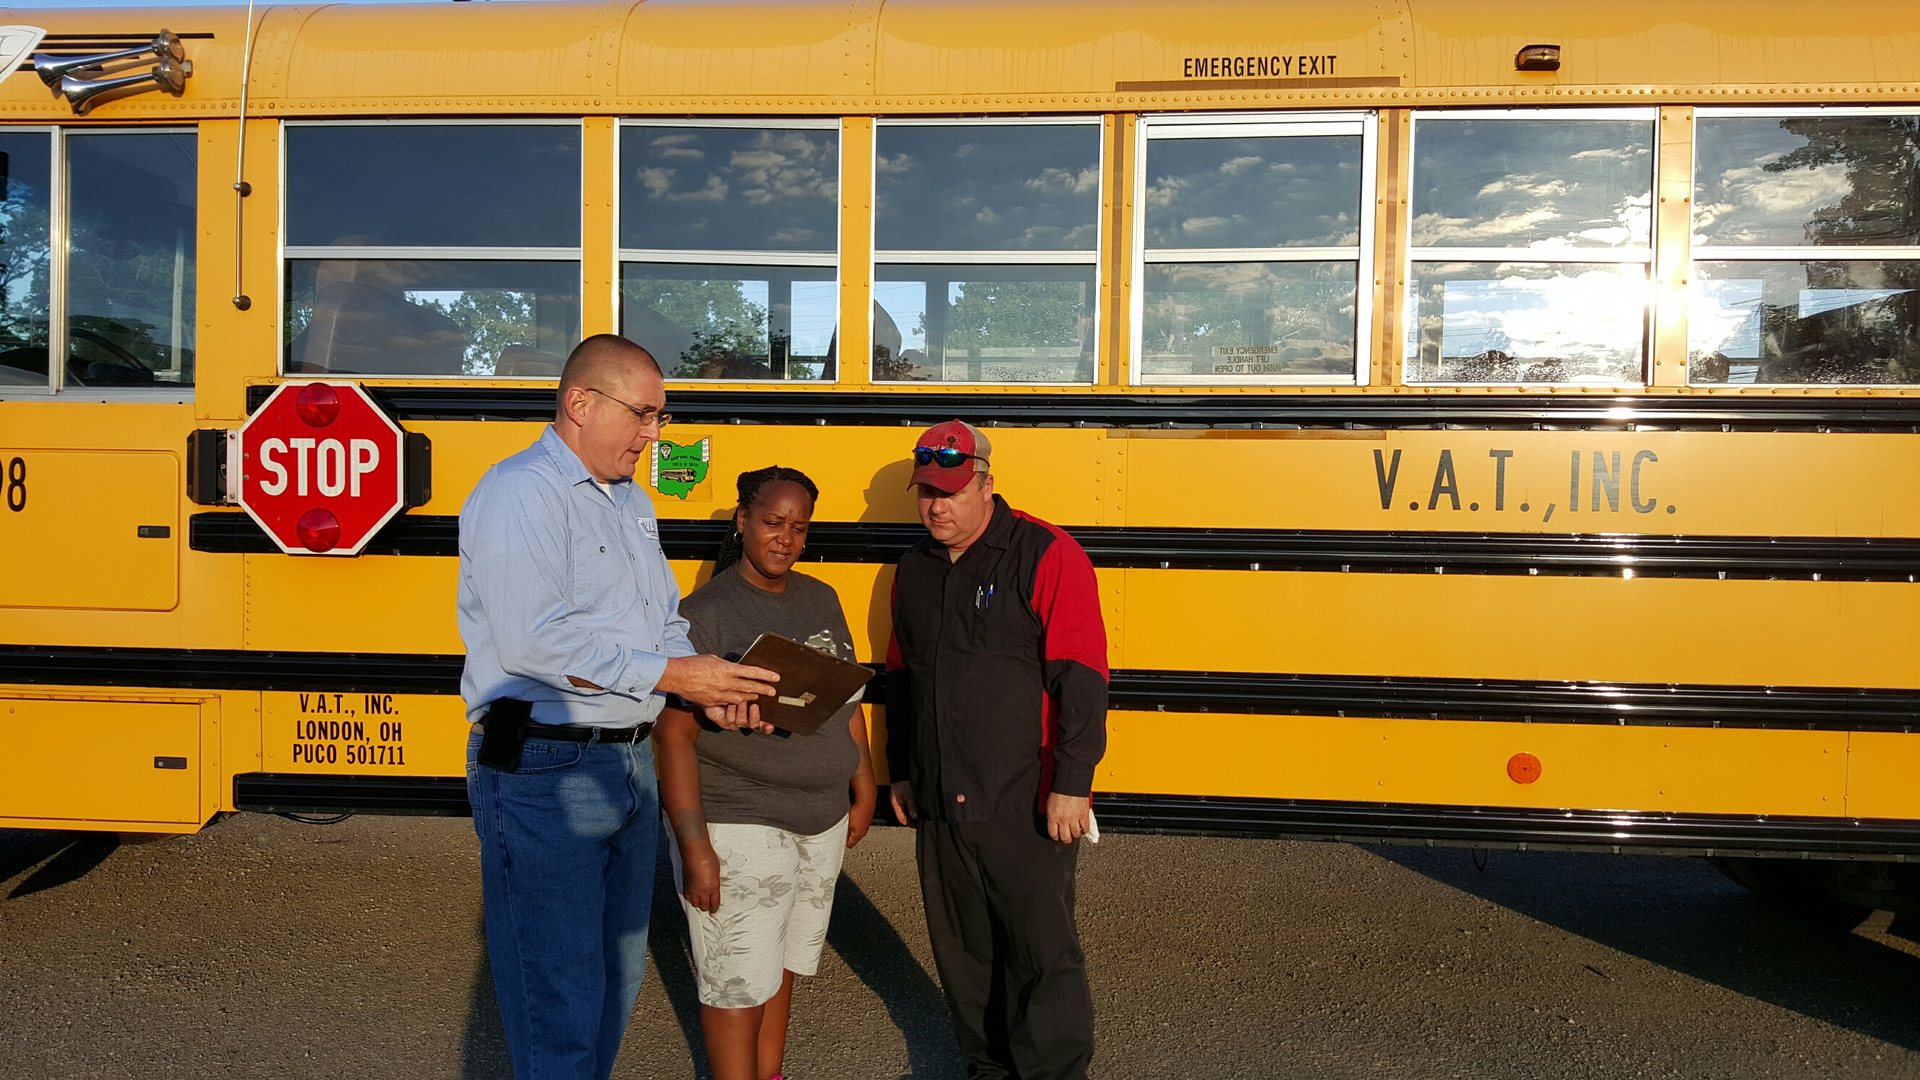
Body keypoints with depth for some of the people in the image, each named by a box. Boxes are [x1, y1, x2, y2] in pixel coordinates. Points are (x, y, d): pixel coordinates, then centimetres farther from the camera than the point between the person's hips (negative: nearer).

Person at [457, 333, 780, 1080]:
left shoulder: (631, 502, 16)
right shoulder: (519, 493, -13)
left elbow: (665, 619, 18)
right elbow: (532, 640, -24)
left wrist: (711, 690, -1)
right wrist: (666, 675, -22)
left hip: (630, 763, 9)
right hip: (543, 770, -9)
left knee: (617, 973, 19)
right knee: (558, 996, -1)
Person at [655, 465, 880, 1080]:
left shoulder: (821, 600, 7)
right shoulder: (703, 614, -13)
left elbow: (847, 702, 16)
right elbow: (675, 735, -16)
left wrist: (864, 792, 14)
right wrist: (694, 845, -20)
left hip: (821, 822, 7)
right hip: (738, 828, -6)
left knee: (783, 967, 19)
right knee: (740, 986, 2)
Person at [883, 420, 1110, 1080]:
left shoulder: (1047, 556, -10)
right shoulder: (915, 568, 11)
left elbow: (1080, 678, -14)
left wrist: (1071, 783, -17)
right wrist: (902, 771, 20)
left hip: (1027, 807, -6)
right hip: (939, 806, 7)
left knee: (1042, 952, 3)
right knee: (962, 948, 16)